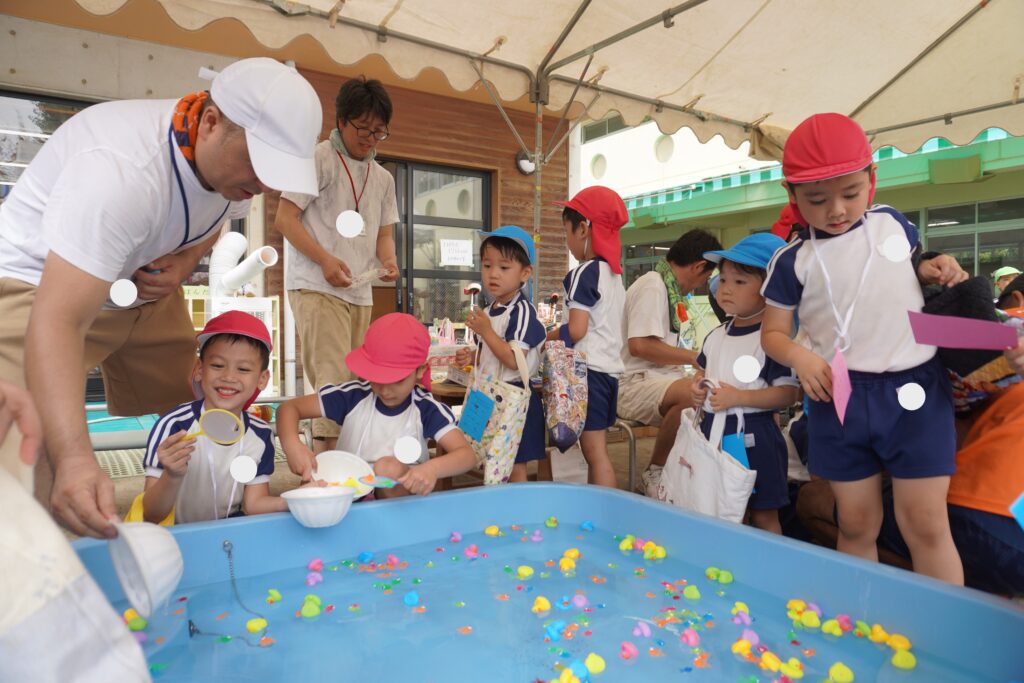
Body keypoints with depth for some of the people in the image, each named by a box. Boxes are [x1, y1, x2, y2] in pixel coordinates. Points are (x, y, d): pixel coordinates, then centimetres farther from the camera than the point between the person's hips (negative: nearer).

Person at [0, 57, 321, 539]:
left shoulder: (238, 155, -14)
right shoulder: (123, 169, -39)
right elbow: (57, 321, -44)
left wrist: (184, 262, -13)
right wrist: (74, 458, -55)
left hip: (147, 288, 7)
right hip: (40, 284, -6)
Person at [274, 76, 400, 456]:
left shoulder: (383, 179, 18)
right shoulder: (320, 159, -2)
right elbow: (285, 218, -6)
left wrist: (389, 260, -6)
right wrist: (324, 259, -20)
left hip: (360, 292, 7)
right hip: (316, 286, -7)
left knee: (353, 381, 8)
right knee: (335, 379, -16)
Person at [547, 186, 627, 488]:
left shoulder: (584, 272, -12)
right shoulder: (613, 272, 14)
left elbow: (576, 330, -17)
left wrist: (544, 337, -2)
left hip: (589, 369, -9)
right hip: (610, 368, 9)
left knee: (595, 451, -5)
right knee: (596, 448, 14)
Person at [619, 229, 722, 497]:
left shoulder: (668, 289, 19)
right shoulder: (653, 287, -11)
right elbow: (639, 345, -22)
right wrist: (693, 357, -14)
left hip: (659, 378, 10)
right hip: (635, 382, -10)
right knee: (693, 394, -35)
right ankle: (654, 474, -17)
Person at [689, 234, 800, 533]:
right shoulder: (715, 336, 8)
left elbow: (789, 393, -18)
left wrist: (738, 397, -24)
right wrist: (698, 387, 3)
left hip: (754, 438, -7)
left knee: (763, 516, 7)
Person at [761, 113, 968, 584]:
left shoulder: (893, 223, 4)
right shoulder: (793, 261, -4)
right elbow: (773, 333, 2)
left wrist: (931, 270, 2)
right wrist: (799, 356, -19)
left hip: (915, 389, 1)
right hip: (841, 396, -1)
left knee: (925, 524, 2)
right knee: (856, 524, 11)